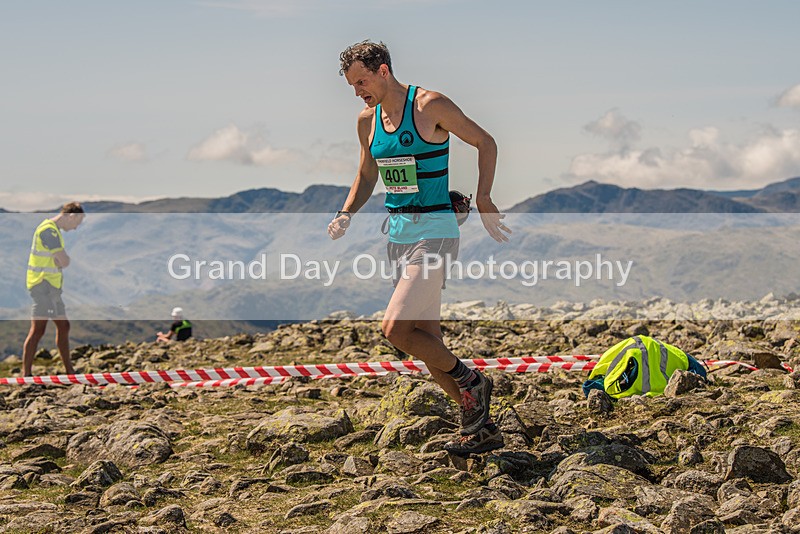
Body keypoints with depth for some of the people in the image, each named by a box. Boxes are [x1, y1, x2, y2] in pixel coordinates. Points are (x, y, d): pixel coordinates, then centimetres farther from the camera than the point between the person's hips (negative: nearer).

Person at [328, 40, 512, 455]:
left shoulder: (430, 106, -10)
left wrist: (482, 199, -14)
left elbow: (486, 143, -4)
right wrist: (345, 215, 6)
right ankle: (481, 427, 18)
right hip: (398, 234, 8)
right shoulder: (367, 120, 9)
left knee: (394, 328, -18)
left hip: (434, 231, -8)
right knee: (426, 342, 7)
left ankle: (469, 381, 3)